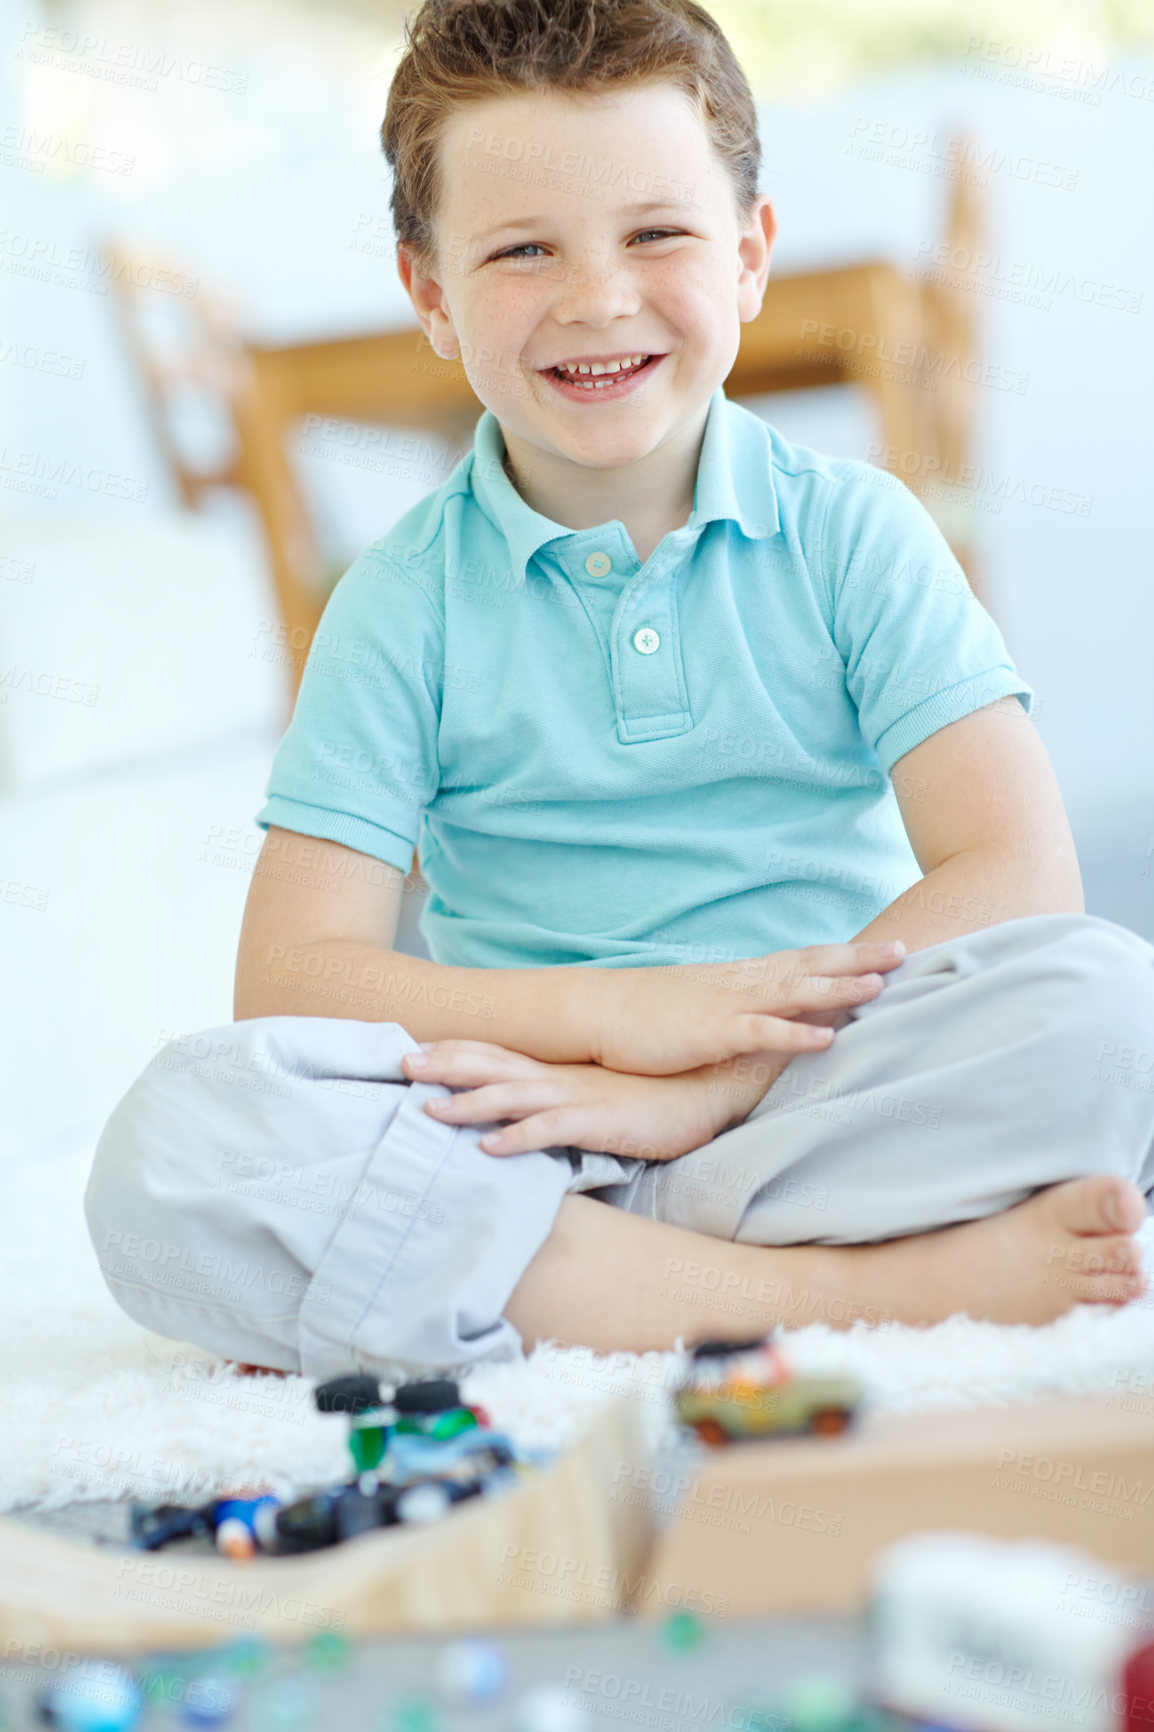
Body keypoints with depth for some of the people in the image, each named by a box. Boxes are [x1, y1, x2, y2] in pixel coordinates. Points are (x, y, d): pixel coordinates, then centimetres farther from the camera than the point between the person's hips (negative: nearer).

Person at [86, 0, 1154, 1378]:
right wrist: (625, 1014, -19)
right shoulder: (406, 603, 4)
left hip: (820, 1102, 0)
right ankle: (875, 1288, -29)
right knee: (164, 1153, -28)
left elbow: (1018, 876, -8)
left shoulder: (853, 538, 4)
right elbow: (290, 979, -4)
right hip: (521, 1143, 0)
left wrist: (701, 1083, -18)